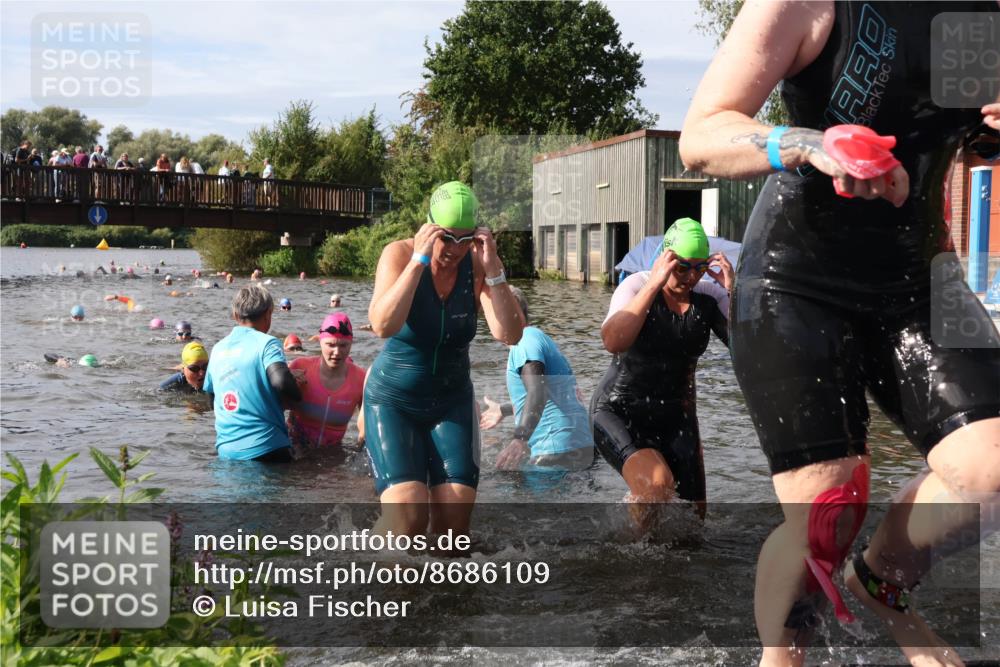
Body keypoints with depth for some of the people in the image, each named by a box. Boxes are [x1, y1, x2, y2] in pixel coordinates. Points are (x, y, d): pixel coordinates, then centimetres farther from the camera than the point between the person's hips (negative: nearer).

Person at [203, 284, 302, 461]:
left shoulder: (218, 349, 13)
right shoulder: (266, 343, -7)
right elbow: (281, 382, -24)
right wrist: (295, 399, -4)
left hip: (226, 450, 5)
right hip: (266, 449, -5)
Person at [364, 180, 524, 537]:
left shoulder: (478, 264, -8)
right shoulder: (400, 254, -15)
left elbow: (509, 335, -19)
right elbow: (383, 325, -33)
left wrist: (493, 269, -27)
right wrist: (420, 260, -34)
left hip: (452, 401, 3)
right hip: (394, 400, -3)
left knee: (455, 518, -9)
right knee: (408, 514, -20)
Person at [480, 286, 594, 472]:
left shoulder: (524, 341, -10)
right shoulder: (538, 336, 22)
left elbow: (537, 392, -28)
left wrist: (520, 438, -42)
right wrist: (503, 410, 49)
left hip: (557, 451, -11)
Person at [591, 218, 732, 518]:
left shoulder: (710, 297, -4)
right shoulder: (637, 286, -13)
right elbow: (613, 342, -33)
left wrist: (732, 291, -22)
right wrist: (655, 283, -33)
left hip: (675, 418, 5)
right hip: (619, 411, -5)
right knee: (657, 484, -31)